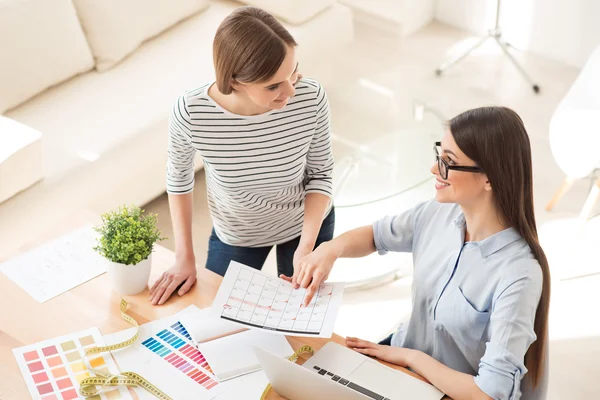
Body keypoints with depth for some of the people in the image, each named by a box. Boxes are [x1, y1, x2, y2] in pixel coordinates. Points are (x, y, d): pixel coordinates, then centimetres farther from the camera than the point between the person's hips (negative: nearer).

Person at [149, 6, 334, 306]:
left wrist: (306, 248, -25)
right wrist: (184, 256, -9)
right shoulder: (191, 112, -34)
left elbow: (320, 174, -14)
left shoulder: (310, 98, -33)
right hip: (235, 234, 0)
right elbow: (179, 175, -11)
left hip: (306, 223, 1)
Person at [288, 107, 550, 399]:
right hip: (406, 357, 6)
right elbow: (376, 235, 8)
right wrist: (330, 249, -13)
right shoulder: (440, 213, -11)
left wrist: (411, 357, -19)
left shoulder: (519, 274, -31)